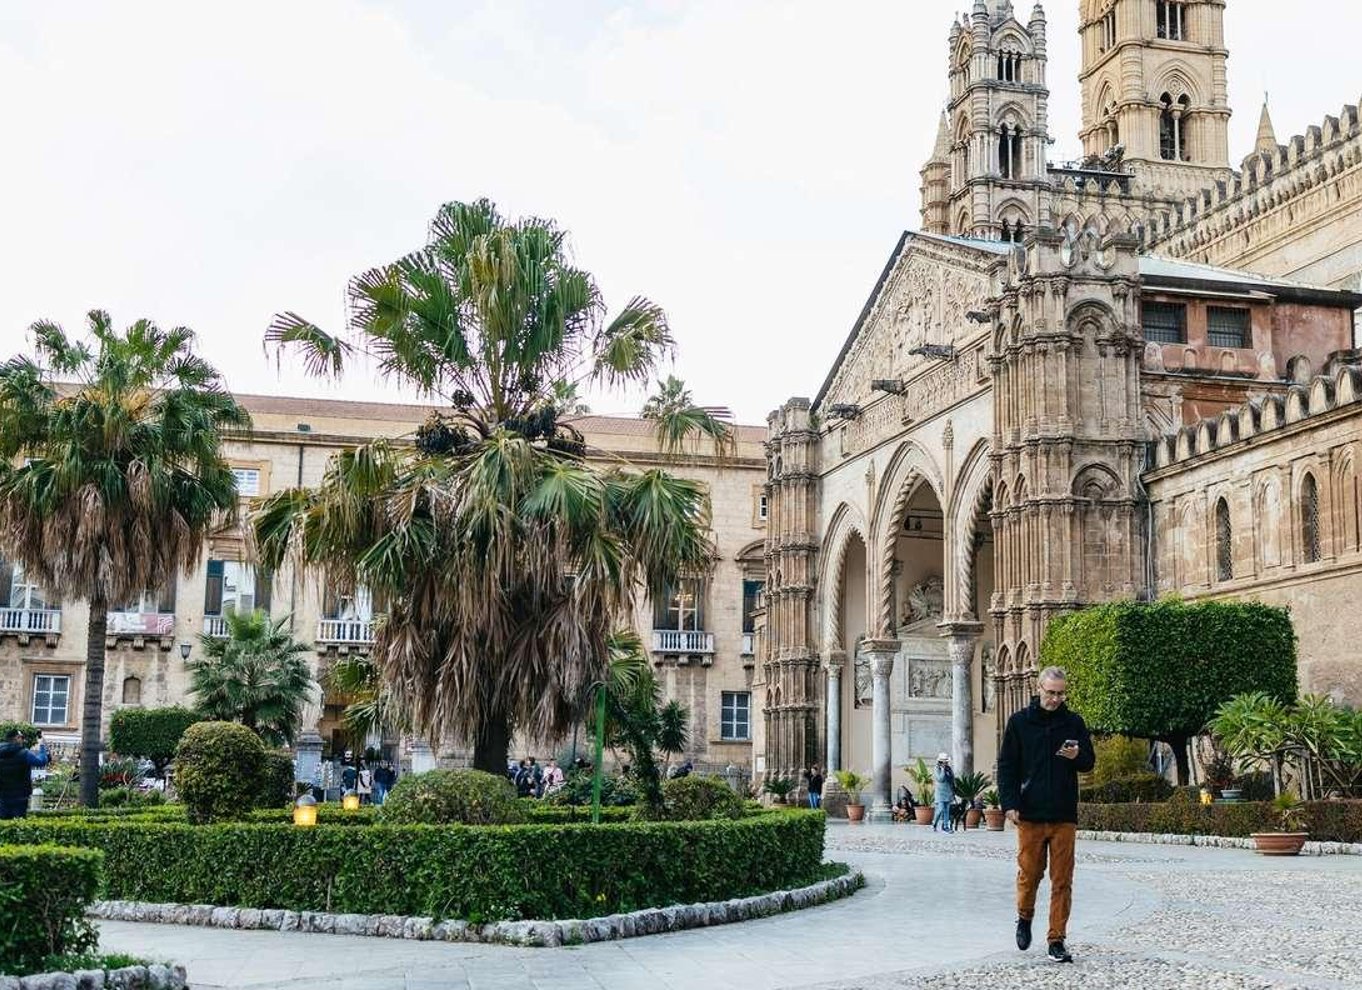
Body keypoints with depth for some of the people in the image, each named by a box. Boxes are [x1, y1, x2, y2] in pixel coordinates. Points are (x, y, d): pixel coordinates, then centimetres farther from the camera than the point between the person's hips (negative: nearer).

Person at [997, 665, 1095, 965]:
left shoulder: (1073, 722, 6)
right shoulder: (1020, 722, 2)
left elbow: (1090, 762, 11)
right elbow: (1006, 766, 3)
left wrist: (1077, 755, -13)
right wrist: (1009, 803, -7)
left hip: (1064, 815, 1)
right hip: (1030, 814, -1)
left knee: (1062, 880, 1)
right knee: (1029, 873, 5)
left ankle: (1057, 940, 7)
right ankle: (1024, 918, 32)